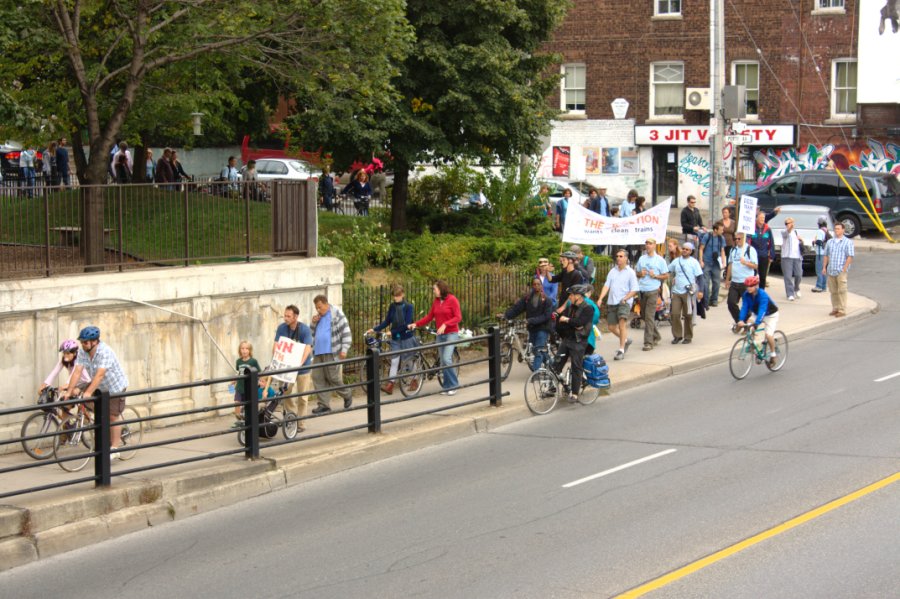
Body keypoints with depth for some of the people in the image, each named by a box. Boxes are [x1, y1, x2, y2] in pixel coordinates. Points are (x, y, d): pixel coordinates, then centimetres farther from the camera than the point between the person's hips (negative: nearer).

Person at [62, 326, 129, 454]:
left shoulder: (105, 352, -31)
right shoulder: (82, 352, -12)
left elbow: (99, 375, -38)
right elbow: (77, 372, -17)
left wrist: (89, 393, -46)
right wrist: (69, 391, -26)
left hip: (115, 385, -7)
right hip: (100, 387, 7)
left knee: (113, 416, -6)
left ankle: (114, 448, 3)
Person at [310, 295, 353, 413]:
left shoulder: (336, 314, -4)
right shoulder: (318, 316, 16)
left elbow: (346, 332, -6)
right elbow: (312, 333, 23)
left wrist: (344, 349, -13)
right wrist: (314, 323, 3)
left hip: (332, 353, -7)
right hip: (318, 352, 7)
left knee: (333, 378, -6)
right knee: (318, 378, 1)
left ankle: (347, 395, 19)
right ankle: (324, 405, 6)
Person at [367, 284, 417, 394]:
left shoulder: (408, 307, -12)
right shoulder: (392, 307, 2)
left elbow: (407, 324, -18)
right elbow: (387, 322, 7)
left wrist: (393, 332, -22)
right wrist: (374, 329, -3)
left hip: (406, 337, -3)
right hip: (395, 339, 3)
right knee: (394, 361, -3)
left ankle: (414, 381, 27)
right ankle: (390, 385, -8)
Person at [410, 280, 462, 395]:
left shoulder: (452, 300, -9)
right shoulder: (436, 301, 8)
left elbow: (458, 317, -13)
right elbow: (429, 317, 9)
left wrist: (445, 324, -24)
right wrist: (416, 324, -1)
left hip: (451, 333, -6)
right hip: (440, 334, 6)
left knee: (446, 359, -18)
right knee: (443, 361, 6)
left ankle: (453, 385, -7)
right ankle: (447, 387, 13)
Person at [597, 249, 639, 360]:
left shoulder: (630, 272, 1)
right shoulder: (612, 271, 13)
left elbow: (634, 290, -2)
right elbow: (606, 286, 6)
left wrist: (625, 299, -16)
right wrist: (600, 298, -7)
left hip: (624, 302, -5)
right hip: (612, 302, 5)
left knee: (622, 323, -21)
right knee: (612, 327, 9)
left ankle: (621, 350, -18)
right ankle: (625, 340, 36)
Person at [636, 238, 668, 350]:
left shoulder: (660, 260, 1)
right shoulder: (641, 259, 12)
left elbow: (666, 276, 3)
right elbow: (637, 273, 21)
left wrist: (655, 276, -12)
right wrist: (640, 274, -2)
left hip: (653, 290, -5)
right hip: (642, 290, 5)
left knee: (649, 316, -12)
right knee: (644, 316, 11)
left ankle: (648, 342, -10)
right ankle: (656, 336, 30)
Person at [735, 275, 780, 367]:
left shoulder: (762, 295, -34)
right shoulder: (746, 295, -18)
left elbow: (762, 310, -43)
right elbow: (744, 307, -24)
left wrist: (757, 323, -56)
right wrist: (741, 320, -41)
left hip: (770, 315, -6)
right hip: (756, 314, 6)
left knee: (768, 335, -22)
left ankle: (773, 354, 3)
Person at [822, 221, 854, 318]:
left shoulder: (848, 242, 2)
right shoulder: (829, 242, 17)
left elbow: (850, 257, -5)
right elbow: (826, 256, 19)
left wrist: (844, 268, -13)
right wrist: (824, 267, 9)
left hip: (841, 271, -5)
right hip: (830, 271, 5)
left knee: (841, 291, -8)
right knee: (833, 291, 9)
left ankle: (842, 311, -6)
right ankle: (835, 309, 18)